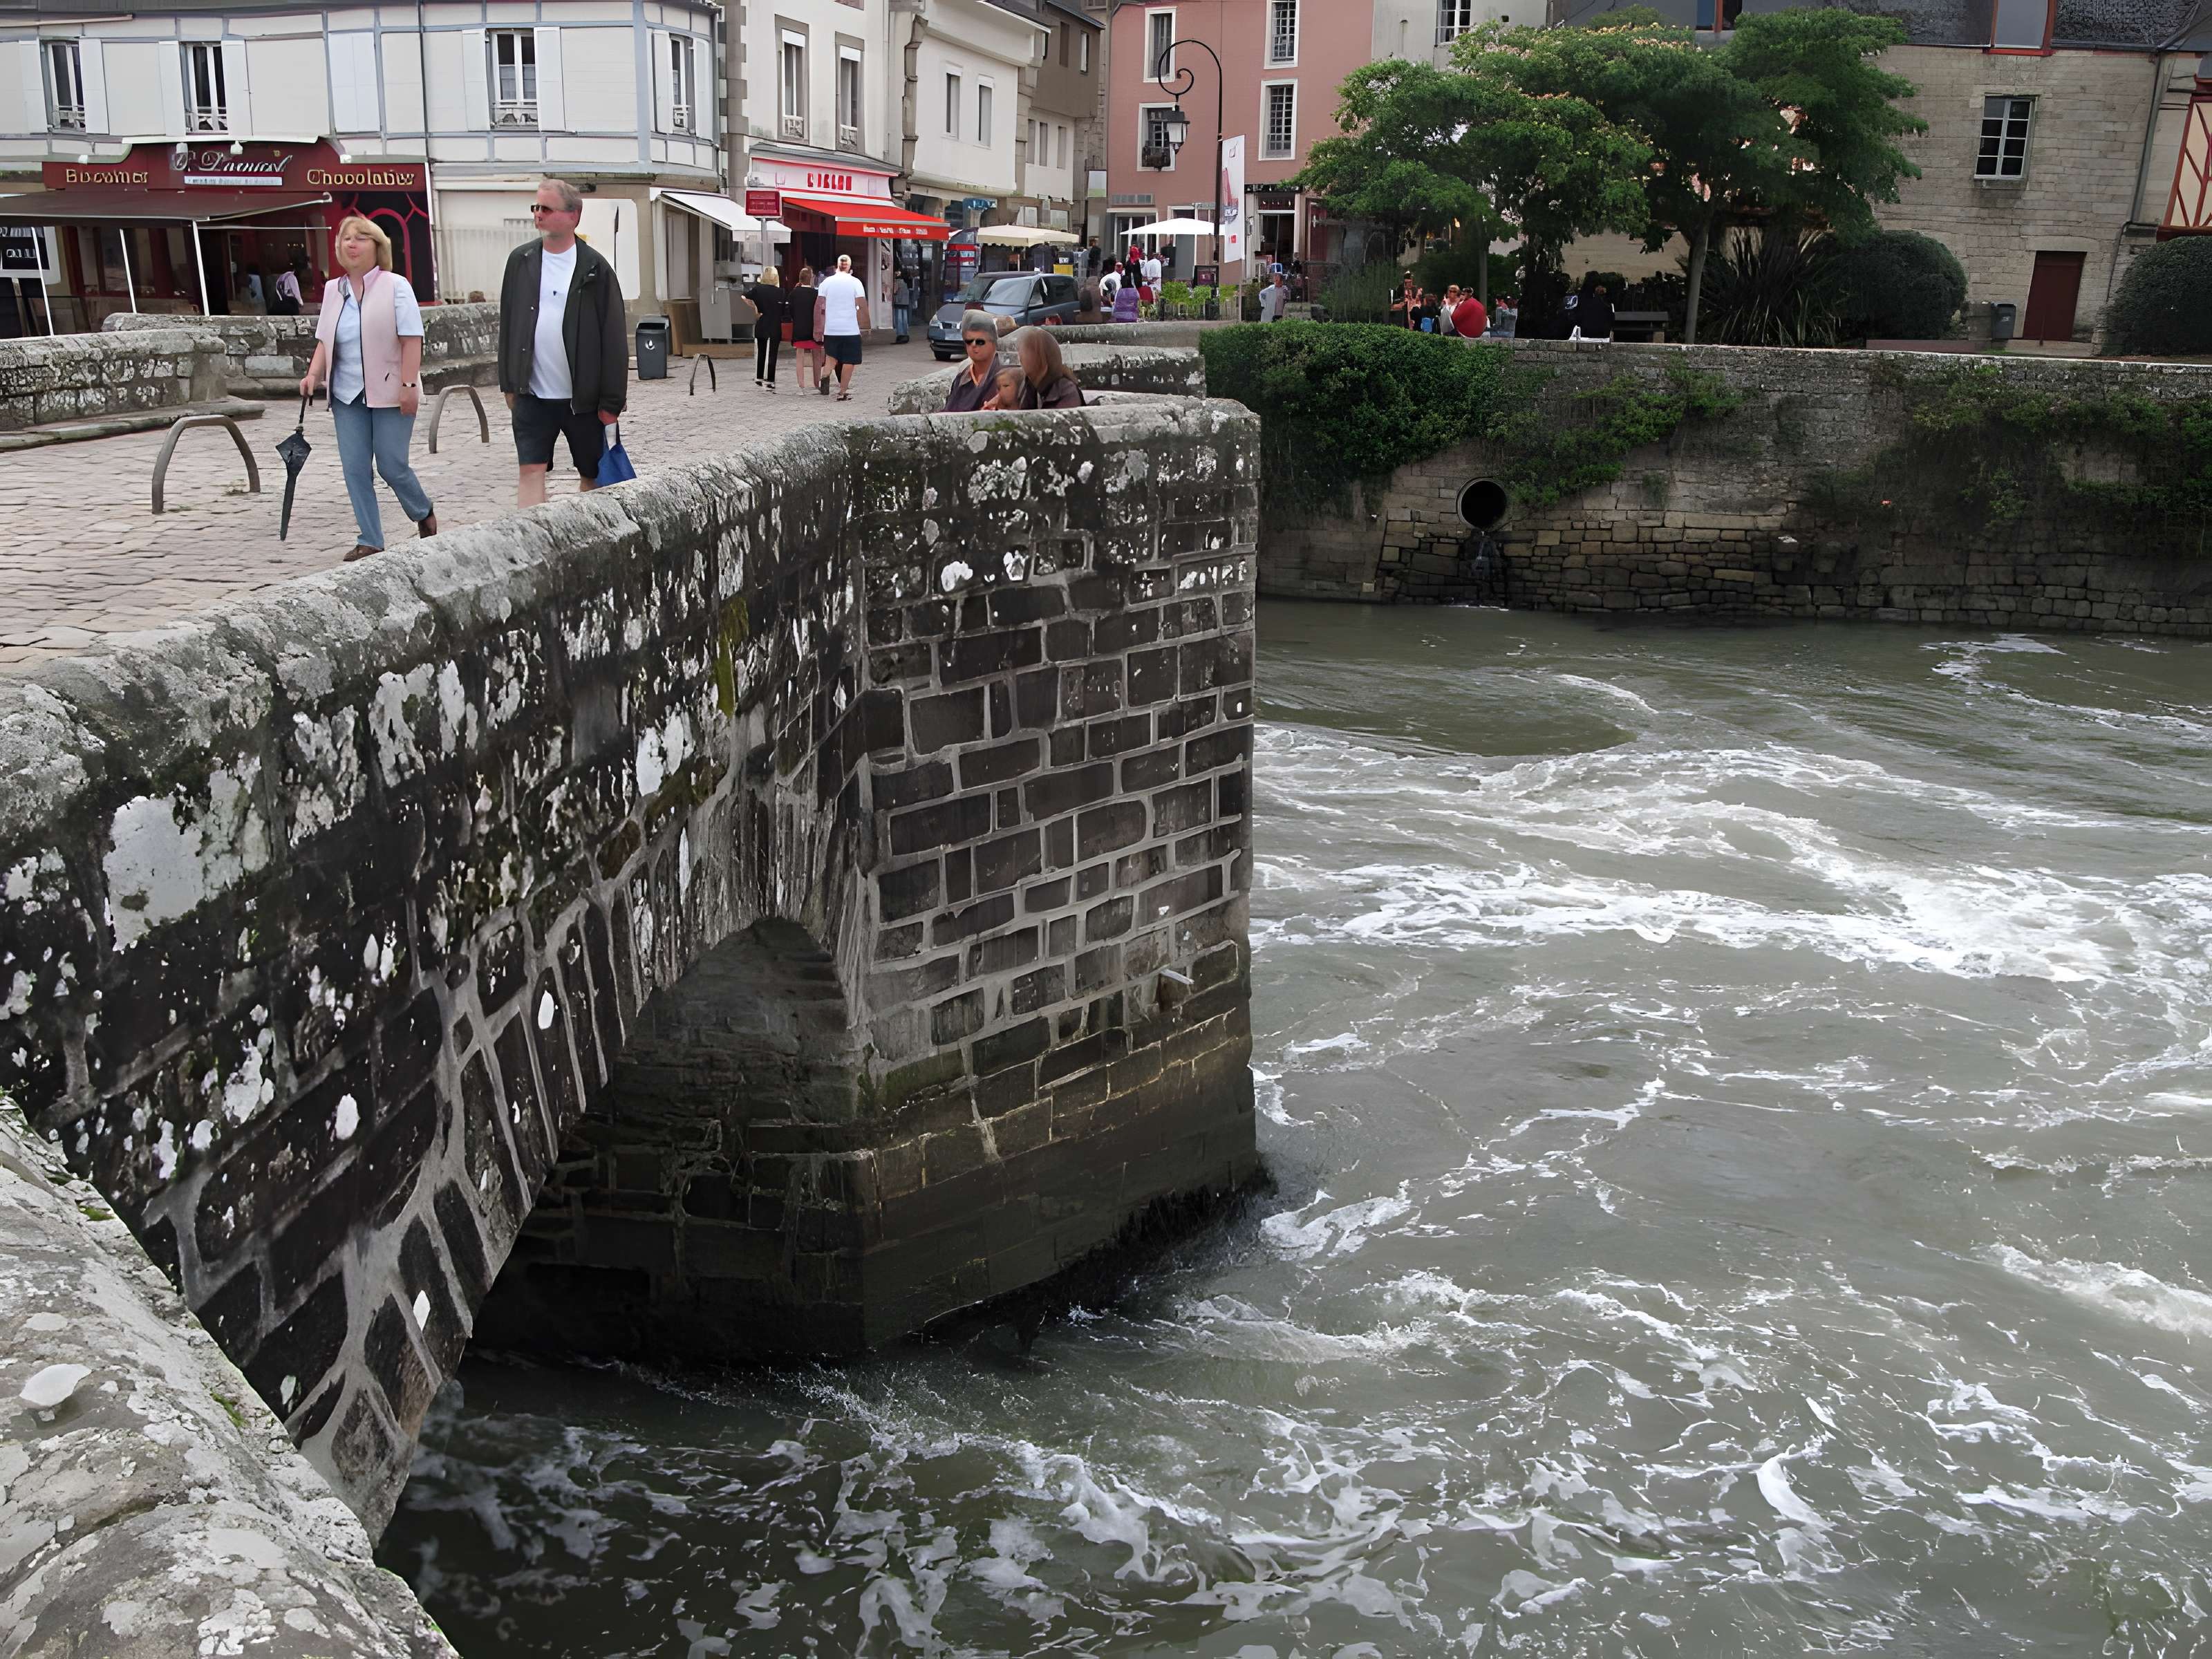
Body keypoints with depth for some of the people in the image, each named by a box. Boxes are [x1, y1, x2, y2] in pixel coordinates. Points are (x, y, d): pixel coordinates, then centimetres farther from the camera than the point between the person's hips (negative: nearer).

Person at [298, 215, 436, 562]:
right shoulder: (333, 290, 12)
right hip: (347, 393, 5)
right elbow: (325, 340, 16)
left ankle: (424, 514, 26)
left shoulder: (395, 286, -5)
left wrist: (408, 384, -17)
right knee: (355, 468, 0)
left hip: (389, 392, -5)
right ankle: (370, 541, 8)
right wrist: (314, 375, 0)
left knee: (392, 466, -4)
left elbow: (411, 339, -10)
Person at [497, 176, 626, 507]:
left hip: (584, 398, -2)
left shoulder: (595, 268, -5)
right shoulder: (520, 261, 5)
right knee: (531, 471, -6)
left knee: (593, 476, 9)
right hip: (532, 396, 2)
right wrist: (509, 384, 9)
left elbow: (613, 339, -7)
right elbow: (507, 326, 11)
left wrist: (612, 401, -9)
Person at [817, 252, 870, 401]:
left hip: (831, 328, 2)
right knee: (849, 361, 5)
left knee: (832, 358, 15)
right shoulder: (855, 282, -3)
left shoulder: (827, 281, 4)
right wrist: (865, 326, 0)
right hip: (850, 328, -2)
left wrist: (818, 327, 8)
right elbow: (862, 306, -9)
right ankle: (843, 392, 3)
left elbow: (818, 305, 2)